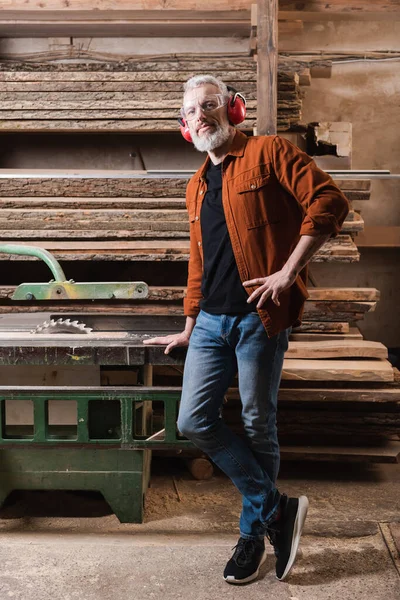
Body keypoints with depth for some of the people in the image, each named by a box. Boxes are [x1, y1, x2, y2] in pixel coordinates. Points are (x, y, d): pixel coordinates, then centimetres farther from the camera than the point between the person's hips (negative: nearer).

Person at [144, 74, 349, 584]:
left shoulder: (268, 153, -1)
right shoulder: (197, 188, 20)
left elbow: (328, 202, -11)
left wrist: (289, 271, -16)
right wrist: (189, 327, 25)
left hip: (259, 318, -7)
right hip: (212, 321, 7)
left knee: (258, 428, 3)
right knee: (194, 421, -1)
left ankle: (254, 533, 23)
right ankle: (278, 508, 13)